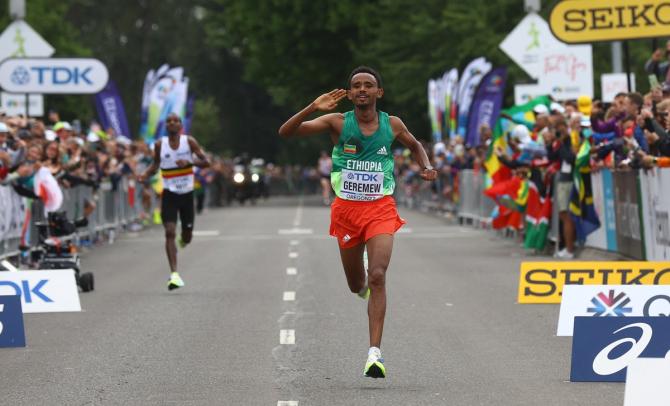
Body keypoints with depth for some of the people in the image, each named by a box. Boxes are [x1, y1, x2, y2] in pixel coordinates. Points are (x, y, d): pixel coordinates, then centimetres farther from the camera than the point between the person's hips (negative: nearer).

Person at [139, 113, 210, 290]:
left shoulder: (189, 141, -5)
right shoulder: (160, 145, -2)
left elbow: (205, 162, -8)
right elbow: (156, 163, 13)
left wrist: (189, 162, -26)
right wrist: (146, 174, -7)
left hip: (187, 194, 1)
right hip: (169, 194, -1)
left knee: (187, 236, 11)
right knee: (170, 232, -16)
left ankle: (182, 240, 51)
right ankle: (174, 274, -20)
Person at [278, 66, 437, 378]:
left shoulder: (392, 125, 0)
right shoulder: (337, 122, -6)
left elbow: (415, 145, 23)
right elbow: (285, 133, -14)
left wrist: (426, 167, 3)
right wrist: (313, 108, -28)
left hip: (381, 209, -1)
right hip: (346, 209, 1)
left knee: (377, 277, -18)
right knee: (356, 284, 14)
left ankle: (374, 353, -22)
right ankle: (364, 286, 54)